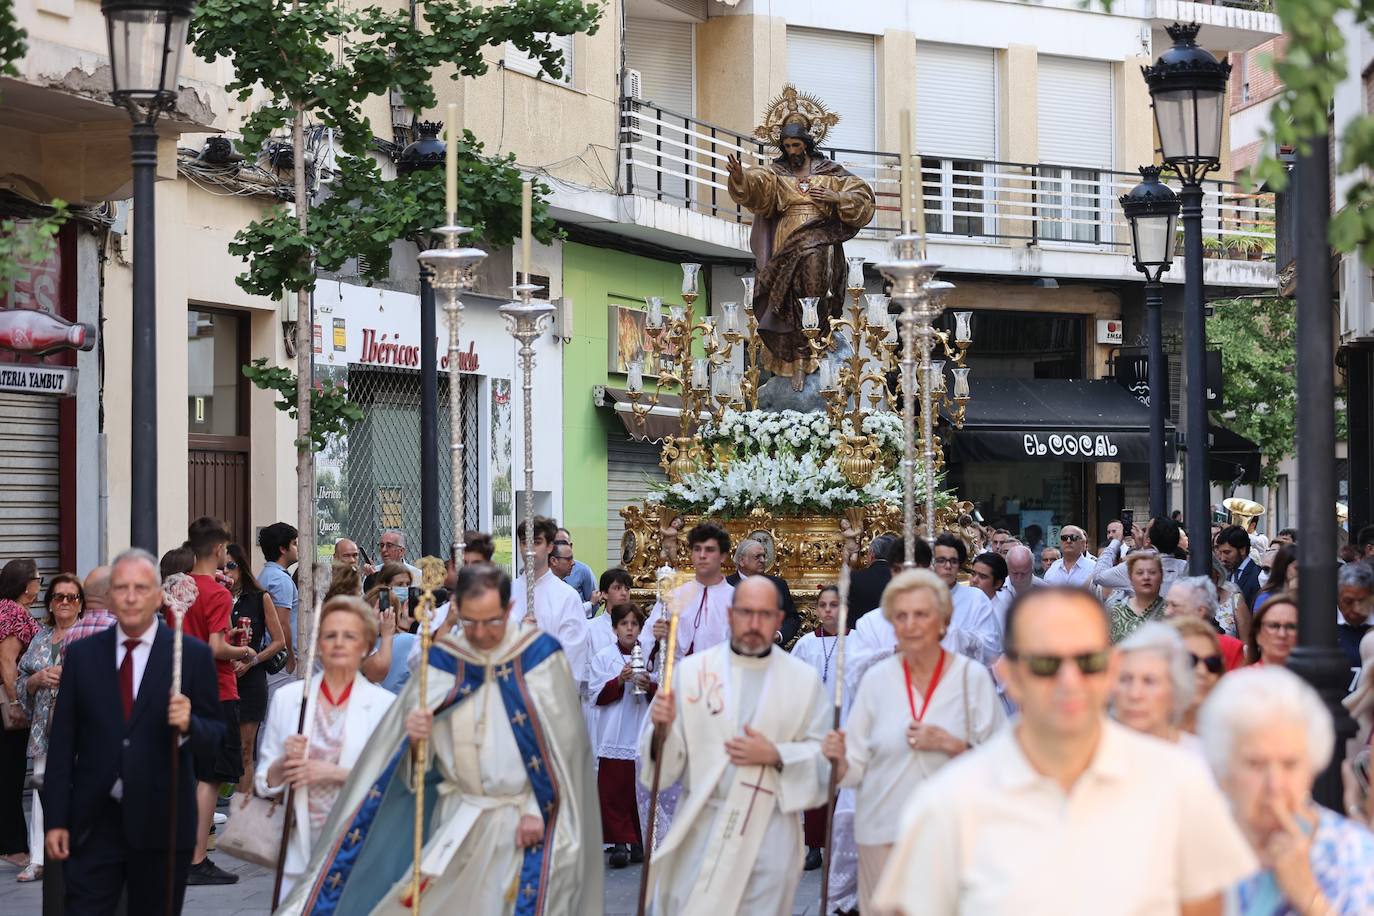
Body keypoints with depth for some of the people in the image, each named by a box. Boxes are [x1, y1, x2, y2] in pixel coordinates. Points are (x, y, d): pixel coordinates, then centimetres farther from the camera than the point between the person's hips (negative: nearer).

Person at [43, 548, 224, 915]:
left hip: (161, 824, -1)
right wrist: (55, 820, 0)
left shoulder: (193, 655, -1)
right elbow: (61, 743, 6)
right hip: (94, 820, 1)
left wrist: (188, 725, -22)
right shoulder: (81, 654, 6)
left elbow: (214, 740, 1)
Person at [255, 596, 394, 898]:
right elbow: (264, 783, 12)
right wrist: (285, 762, -8)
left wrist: (336, 773, -15)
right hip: (300, 848, 2)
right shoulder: (288, 697, 9)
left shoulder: (385, 704, 1)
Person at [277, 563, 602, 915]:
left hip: (522, 819, -2)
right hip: (456, 818, 2)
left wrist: (540, 810, -10)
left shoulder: (541, 655, -5)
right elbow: (421, 754, 1)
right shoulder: (442, 659, 1)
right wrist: (416, 734, -22)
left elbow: (560, 743, -5)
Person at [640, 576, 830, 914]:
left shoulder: (805, 680, 3)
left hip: (769, 837, 0)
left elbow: (824, 757, 2)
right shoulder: (692, 670, 1)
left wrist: (775, 756, -14)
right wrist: (663, 729, -21)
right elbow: (668, 758, 0)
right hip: (699, 829, 0)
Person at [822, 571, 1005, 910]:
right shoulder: (877, 678, 3)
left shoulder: (973, 676, -3)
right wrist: (839, 761, -16)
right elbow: (857, 767, 5)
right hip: (883, 829, 2)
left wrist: (952, 744, -18)